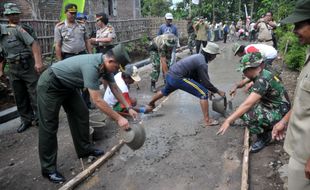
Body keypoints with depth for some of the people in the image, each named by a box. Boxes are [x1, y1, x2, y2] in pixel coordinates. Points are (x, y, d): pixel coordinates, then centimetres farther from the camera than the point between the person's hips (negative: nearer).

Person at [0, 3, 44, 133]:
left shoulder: (20, 29, -8)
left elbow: (34, 44, -21)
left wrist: (38, 61, -32)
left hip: (27, 66, -7)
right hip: (12, 68, 7)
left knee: (35, 93, -1)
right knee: (20, 96, 12)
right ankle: (26, 120, 24)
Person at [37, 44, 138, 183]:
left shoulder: (105, 64, -6)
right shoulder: (91, 66, -35)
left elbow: (115, 88, 6)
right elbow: (97, 101, -33)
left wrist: (128, 108, 4)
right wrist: (118, 118, -27)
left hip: (67, 85, 9)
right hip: (50, 85, -9)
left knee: (81, 114, 8)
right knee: (49, 126, -4)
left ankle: (84, 149, 23)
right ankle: (48, 168, 6)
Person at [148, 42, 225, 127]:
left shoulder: (198, 57, 15)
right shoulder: (202, 63, -14)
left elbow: (196, 77, 19)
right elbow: (206, 82, -13)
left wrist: (209, 89, 20)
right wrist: (218, 91, 0)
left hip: (170, 75, 10)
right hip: (178, 78, -10)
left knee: (165, 91, 39)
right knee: (203, 93, -9)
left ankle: (151, 103, 64)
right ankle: (207, 120, -7)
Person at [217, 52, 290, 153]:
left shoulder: (263, 80, -28)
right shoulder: (262, 74, -1)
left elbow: (247, 104, -35)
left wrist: (228, 121, -34)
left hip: (279, 113, -9)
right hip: (272, 106, 9)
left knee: (247, 115, -28)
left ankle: (264, 137, -2)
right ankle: (267, 127, 18)